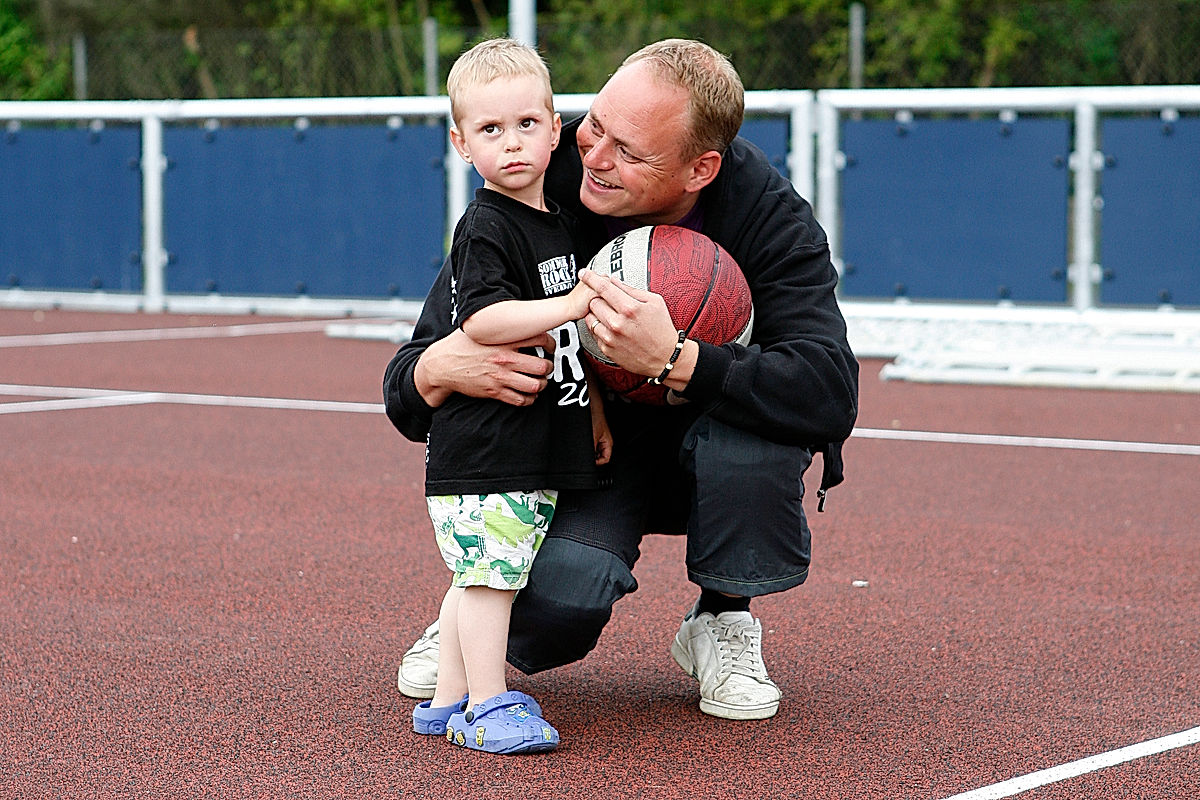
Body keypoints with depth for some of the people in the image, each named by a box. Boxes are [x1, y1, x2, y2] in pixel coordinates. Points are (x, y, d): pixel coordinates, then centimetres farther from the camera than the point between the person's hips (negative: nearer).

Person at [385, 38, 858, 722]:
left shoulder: (766, 213, -24)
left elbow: (831, 396, -38)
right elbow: (405, 393, -16)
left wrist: (674, 358, -51)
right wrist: (435, 372, -42)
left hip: (706, 451, 1)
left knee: (752, 434, -36)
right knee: (560, 601, -30)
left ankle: (722, 626, -4)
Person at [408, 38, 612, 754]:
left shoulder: (559, 224, 16)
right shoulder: (486, 228, -12)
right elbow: (483, 321, -24)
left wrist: (593, 407, 23)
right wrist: (574, 302, -26)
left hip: (539, 447, 9)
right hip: (486, 447, -8)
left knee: (481, 577, 12)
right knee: (489, 573, -7)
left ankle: (449, 701, 19)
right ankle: (488, 707, 0)